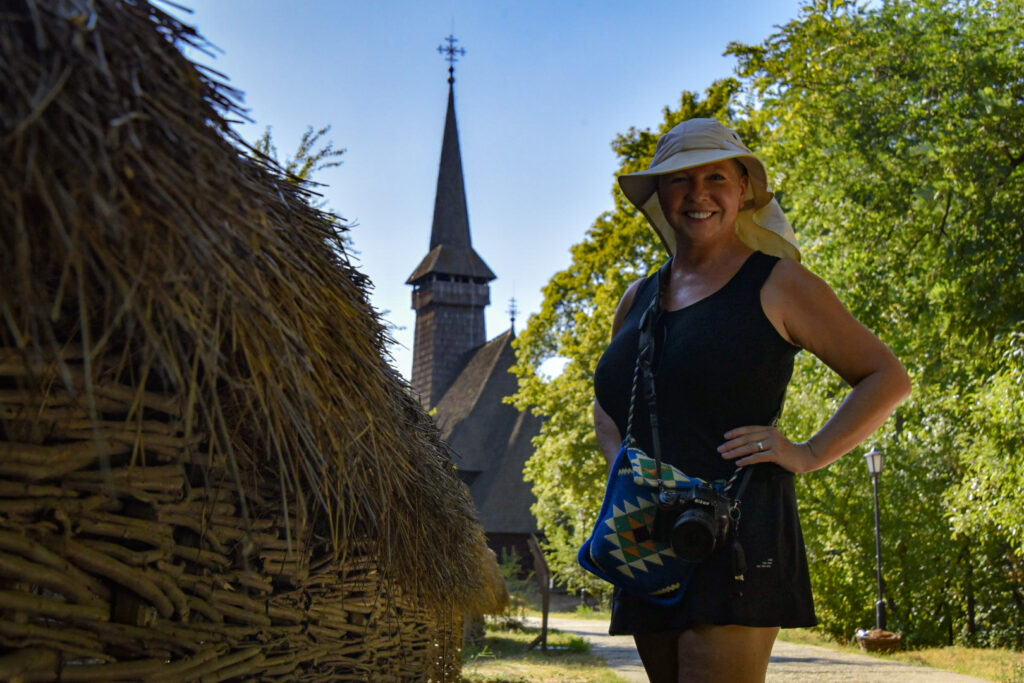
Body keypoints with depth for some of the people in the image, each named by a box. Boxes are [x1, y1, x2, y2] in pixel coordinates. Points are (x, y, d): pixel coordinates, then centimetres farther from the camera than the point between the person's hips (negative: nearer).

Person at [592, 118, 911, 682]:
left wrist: (808, 454, -9)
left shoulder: (775, 283, 2)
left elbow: (888, 379, 3)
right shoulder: (639, 299, 17)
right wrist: (618, 457, 11)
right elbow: (606, 403, 32)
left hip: (737, 540, -6)